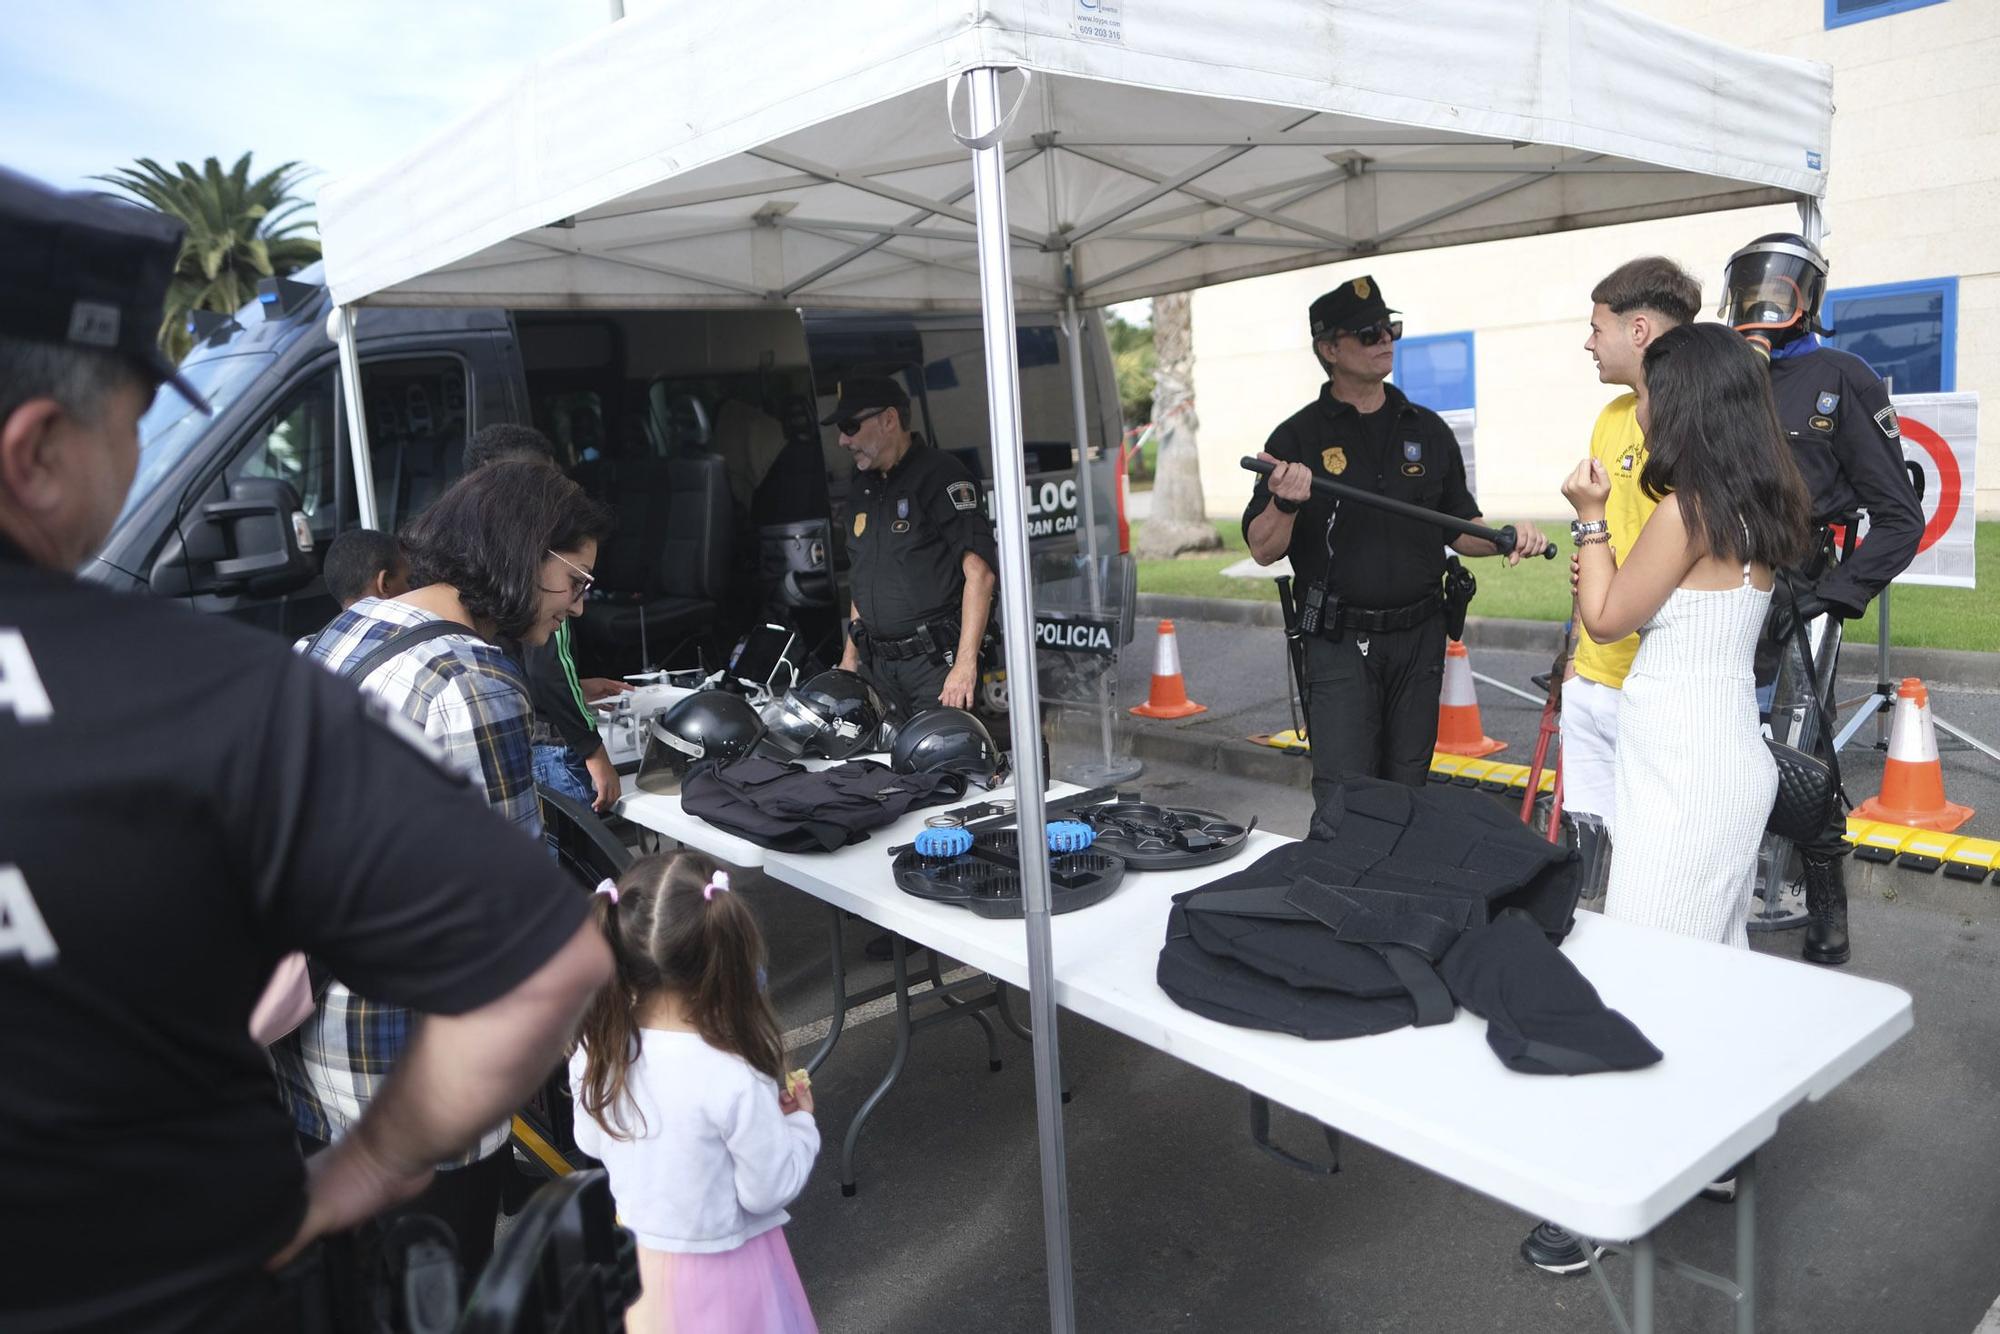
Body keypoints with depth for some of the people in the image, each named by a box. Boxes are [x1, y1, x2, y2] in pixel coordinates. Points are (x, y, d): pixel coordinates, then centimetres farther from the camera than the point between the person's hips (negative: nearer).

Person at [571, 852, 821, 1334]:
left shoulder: (597, 1051, -19)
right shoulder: (735, 1081, -34)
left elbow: (592, 1143, 1)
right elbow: (769, 1191, -20)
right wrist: (798, 1123, -5)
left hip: (628, 1255, 5)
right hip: (717, 1271, -4)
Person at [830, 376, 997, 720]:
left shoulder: (940, 475, -8)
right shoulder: (865, 486, 17)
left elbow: (980, 572, -16)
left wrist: (965, 665, -22)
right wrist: (850, 657, 21)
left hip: (937, 664, -7)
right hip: (879, 666, 7)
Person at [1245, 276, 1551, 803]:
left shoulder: (1428, 430, 10)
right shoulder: (1299, 437, -2)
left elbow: (1460, 530, 15)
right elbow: (1263, 550, -7)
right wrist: (1285, 503, -27)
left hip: (1420, 639, 4)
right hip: (1340, 642, -4)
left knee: (1406, 790, 13)